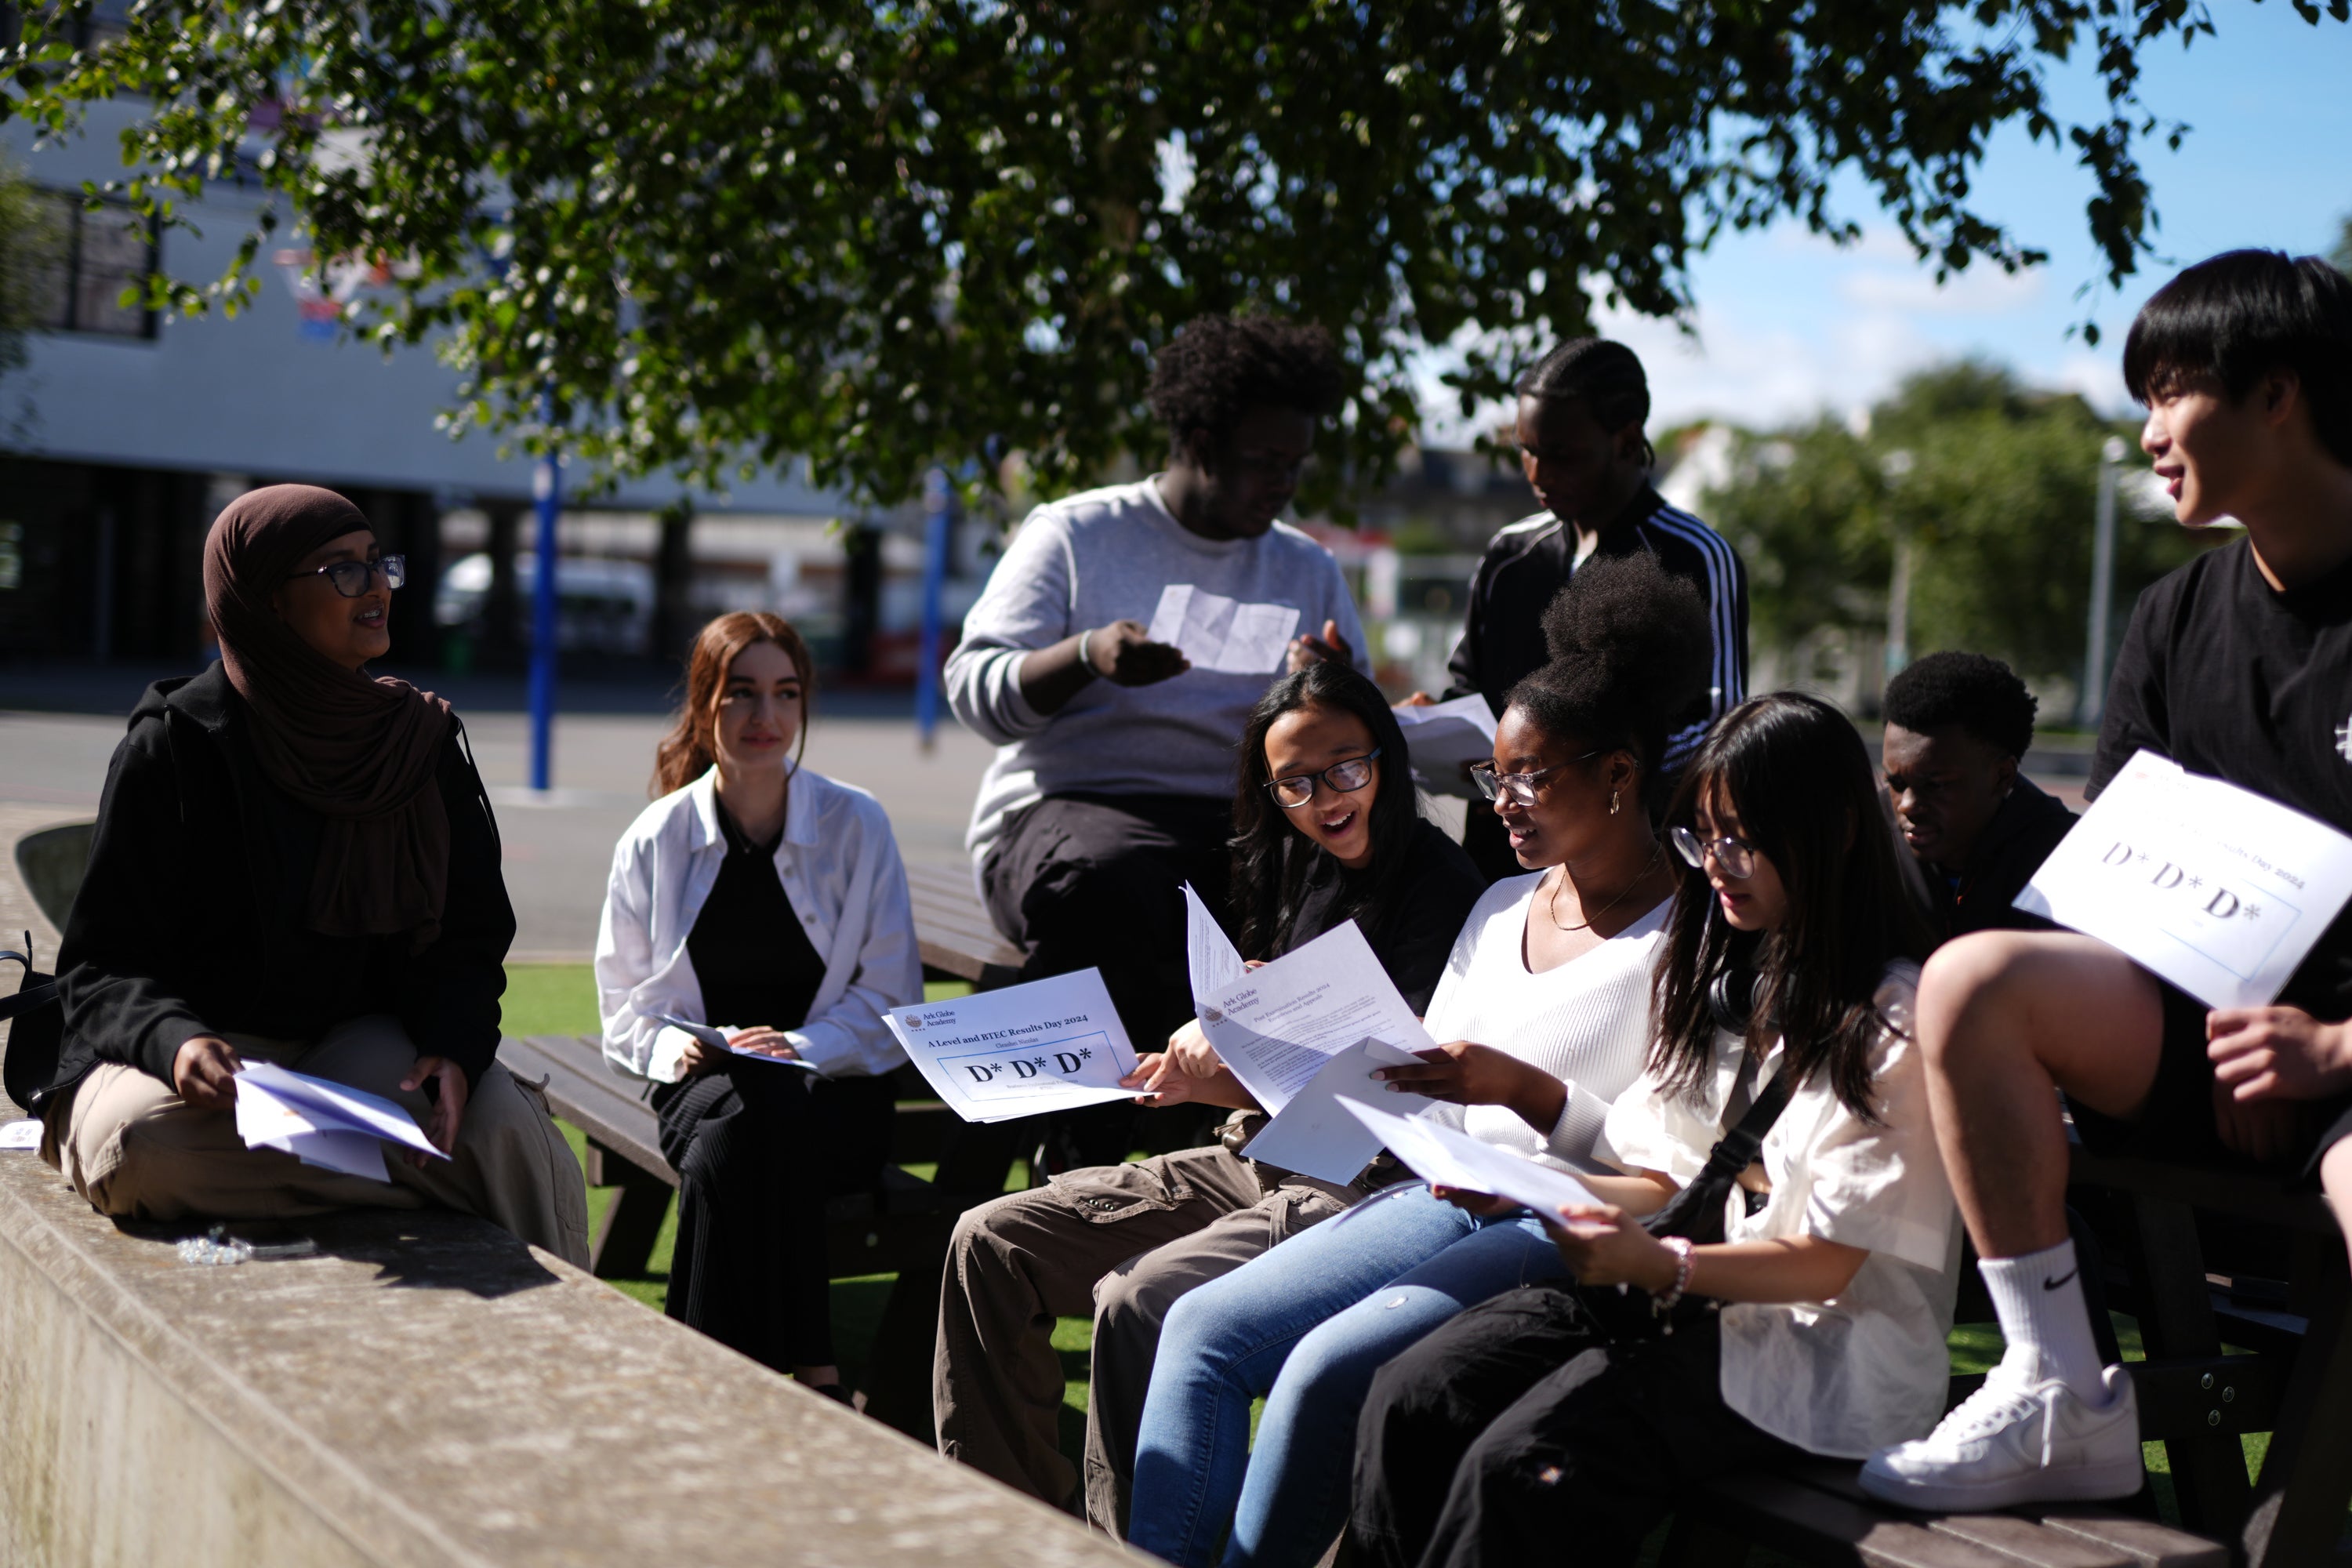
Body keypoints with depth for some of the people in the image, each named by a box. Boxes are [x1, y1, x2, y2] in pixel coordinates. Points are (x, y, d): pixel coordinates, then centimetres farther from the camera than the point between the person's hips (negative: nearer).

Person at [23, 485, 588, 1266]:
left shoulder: (427, 740, 6)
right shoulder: (175, 746, -6)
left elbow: (468, 941, 5)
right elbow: (103, 964, -7)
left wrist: (455, 1051, -18)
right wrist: (173, 1040, -31)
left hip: (358, 1039, 2)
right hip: (208, 1046, -2)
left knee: (503, 1121, -30)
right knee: (140, 1142, -38)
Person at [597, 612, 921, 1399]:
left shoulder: (857, 826, 4)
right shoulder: (653, 842, 8)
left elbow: (893, 1000, 3)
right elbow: (624, 1004, 12)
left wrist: (800, 1047, -14)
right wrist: (672, 1046, -11)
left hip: (833, 1083, -1)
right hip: (705, 1085, 1)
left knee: (751, 1139, -36)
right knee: (737, 1116, -36)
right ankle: (811, 1379, -32)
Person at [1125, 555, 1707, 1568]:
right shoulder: (1503, 908, 17)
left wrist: (1525, 1089, -23)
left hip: (1574, 1237, -8)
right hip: (1450, 1200, 8)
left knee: (1328, 1369, -28)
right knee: (1204, 1326, -10)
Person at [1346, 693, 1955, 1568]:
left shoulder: (1895, 1021, -9)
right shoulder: (1725, 982, 17)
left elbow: (1828, 1262, -12)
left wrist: (1661, 1267, -26)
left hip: (1816, 1344, -7)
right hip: (1681, 1299, 8)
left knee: (1521, 1468, -29)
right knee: (1407, 1399, -17)